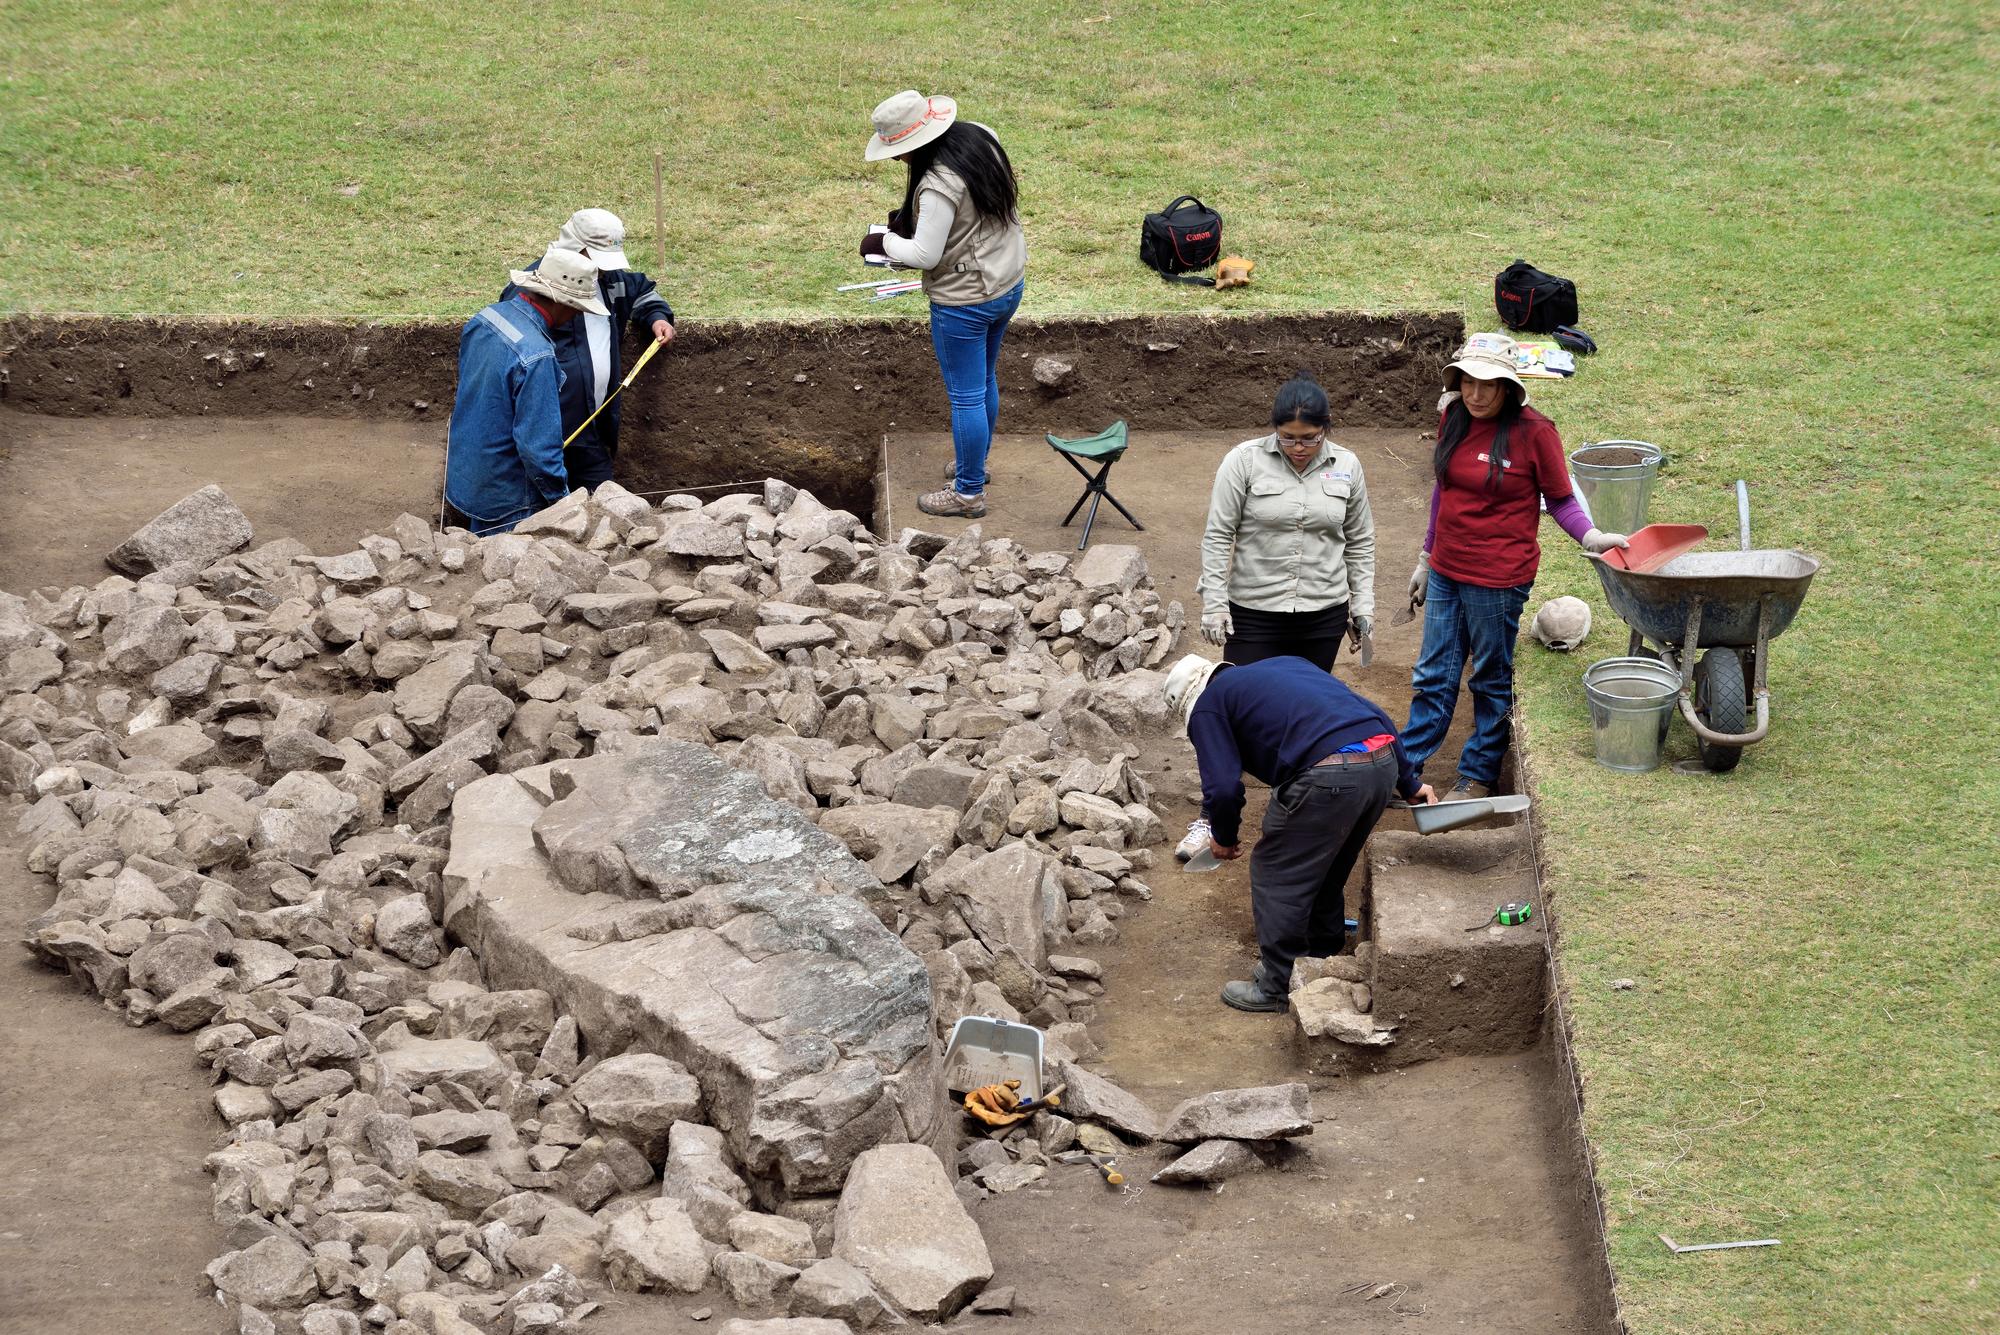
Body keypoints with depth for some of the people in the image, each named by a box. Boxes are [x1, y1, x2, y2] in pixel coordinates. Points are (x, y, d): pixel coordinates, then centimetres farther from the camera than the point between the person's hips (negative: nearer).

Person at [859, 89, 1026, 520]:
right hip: (1008, 285, 9)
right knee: (985, 382, 25)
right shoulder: (981, 138, -4)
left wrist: (882, 242, -7)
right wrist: (911, 218, 7)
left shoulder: (939, 185, -31)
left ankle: (968, 493, 18)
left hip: (964, 302, -9)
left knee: (966, 396, 5)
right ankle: (974, 463, 44)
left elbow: (925, 255, -25)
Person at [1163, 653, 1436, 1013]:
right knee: (1327, 875, 26)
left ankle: (1275, 987, 18)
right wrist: (1409, 783, 33)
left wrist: (1224, 838, 19)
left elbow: (1223, 785, 0)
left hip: (1327, 779, -8)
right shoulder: (1287, 664, 33)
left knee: (1275, 877, 10)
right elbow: (1377, 717, 29)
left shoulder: (1207, 706, 12)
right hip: (1384, 763, 8)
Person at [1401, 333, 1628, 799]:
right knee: (1433, 677, 13)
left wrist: (1591, 536, -25)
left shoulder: (1533, 432, -15)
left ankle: (1478, 776, 22)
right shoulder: (1453, 420, 2)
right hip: (1447, 571, 6)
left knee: (1491, 680, 9)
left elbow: (1560, 499, -7)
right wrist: (1427, 558, 21)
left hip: (1498, 579, -6)